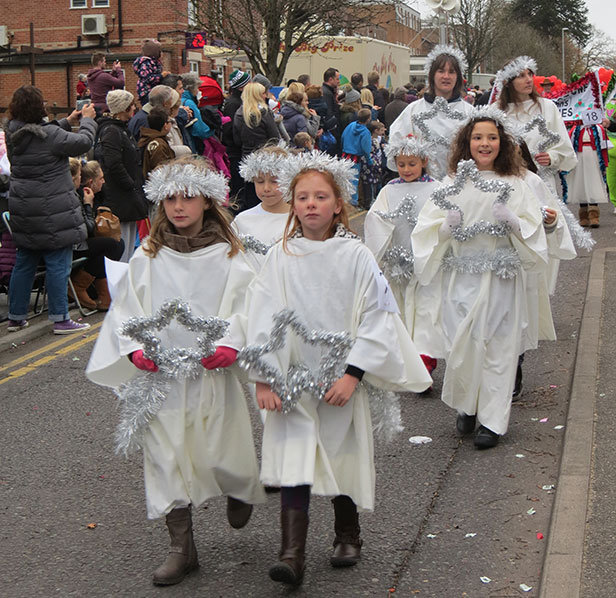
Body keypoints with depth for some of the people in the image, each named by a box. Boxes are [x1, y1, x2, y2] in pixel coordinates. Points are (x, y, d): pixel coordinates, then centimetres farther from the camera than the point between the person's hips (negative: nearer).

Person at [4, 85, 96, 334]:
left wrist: (67, 122, 21)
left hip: (22, 208, 8)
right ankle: (60, 320, 3)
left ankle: (15, 317, 23)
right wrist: (87, 120, 3)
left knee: (24, 263, 16)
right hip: (52, 211, -8)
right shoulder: (49, 135, -19)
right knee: (58, 264, 0)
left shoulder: (13, 134, 5)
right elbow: (83, 143, -13)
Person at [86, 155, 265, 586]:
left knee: (221, 453, 1)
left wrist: (230, 344, -19)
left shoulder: (229, 256, 0)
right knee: (167, 454, 3)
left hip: (214, 372, -2)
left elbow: (246, 306, -3)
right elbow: (127, 308, 6)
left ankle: (241, 488, 40)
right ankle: (182, 548, 16)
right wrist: (136, 348, -10)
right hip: (160, 374, 2)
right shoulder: (148, 257, 5)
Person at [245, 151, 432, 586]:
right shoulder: (281, 257, -2)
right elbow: (264, 318, -2)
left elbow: (376, 317, -7)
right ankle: (292, 554, -10)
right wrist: (263, 378, -7)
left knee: (344, 458, 13)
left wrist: (353, 374, -13)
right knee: (294, 461, -9)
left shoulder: (356, 256, -5)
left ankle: (347, 535, 34)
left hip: (344, 379, 0)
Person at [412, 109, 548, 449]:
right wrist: (448, 226, -13)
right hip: (461, 277, 1)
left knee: (498, 345, 1)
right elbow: (427, 228, 7)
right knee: (461, 344, -3)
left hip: (501, 278, 0)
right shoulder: (453, 185, 6)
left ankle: (493, 420, 11)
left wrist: (511, 222, -18)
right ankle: (466, 405, 23)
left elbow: (533, 230, 1)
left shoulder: (514, 186, 4)